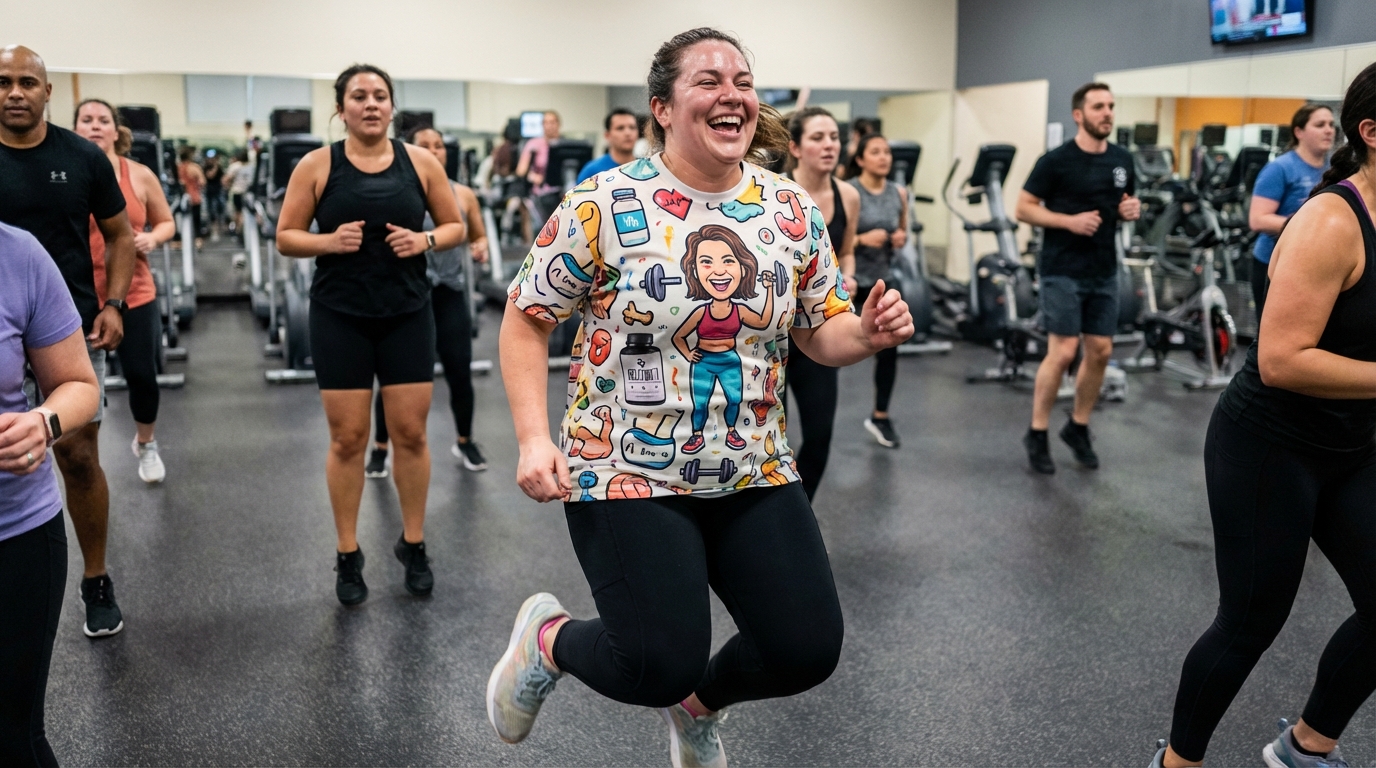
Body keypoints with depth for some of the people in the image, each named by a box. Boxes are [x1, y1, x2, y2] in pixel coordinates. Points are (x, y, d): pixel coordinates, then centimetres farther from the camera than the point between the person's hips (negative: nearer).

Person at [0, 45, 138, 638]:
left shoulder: (83, 158, 0)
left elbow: (120, 235, 8)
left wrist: (112, 305, -4)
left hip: (74, 330, 0)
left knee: (79, 457, 2)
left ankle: (97, 582, 17)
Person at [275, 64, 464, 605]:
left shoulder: (421, 162, 2)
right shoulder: (317, 165, -1)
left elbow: (455, 226, 9)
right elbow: (285, 237, 2)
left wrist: (424, 241, -11)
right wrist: (330, 241, -17)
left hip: (408, 314, 1)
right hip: (340, 317, -1)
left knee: (410, 432, 6)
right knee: (348, 438, 4)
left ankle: (413, 545, 23)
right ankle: (348, 556, 19)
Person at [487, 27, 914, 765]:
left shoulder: (792, 210, 1)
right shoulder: (604, 203, -11)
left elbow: (822, 333, 10)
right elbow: (525, 319, -5)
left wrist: (868, 331, -13)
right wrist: (533, 437, -16)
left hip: (755, 474, 5)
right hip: (625, 473, -4)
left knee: (808, 650, 0)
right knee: (660, 668, -10)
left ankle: (698, 704, 34)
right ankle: (547, 637, 25)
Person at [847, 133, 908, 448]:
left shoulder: (899, 193, 1)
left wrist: (901, 238, -6)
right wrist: (862, 239, -26)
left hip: (881, 279, 4)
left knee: (888, 348, -5)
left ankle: (880, 417, 9)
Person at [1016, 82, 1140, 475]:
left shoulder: (1122, 160, 8)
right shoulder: (1056, 160, -9)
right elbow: (1024, 208, -8)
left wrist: (1131, 210, -2)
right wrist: (1069, 221, -20)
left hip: (1104, 271, 6)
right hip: (1063, 270, -6)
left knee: (1101, 351, 7)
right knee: (1063, 351, -9)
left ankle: (1078, 427, 24)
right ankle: (1037, 434, 5)